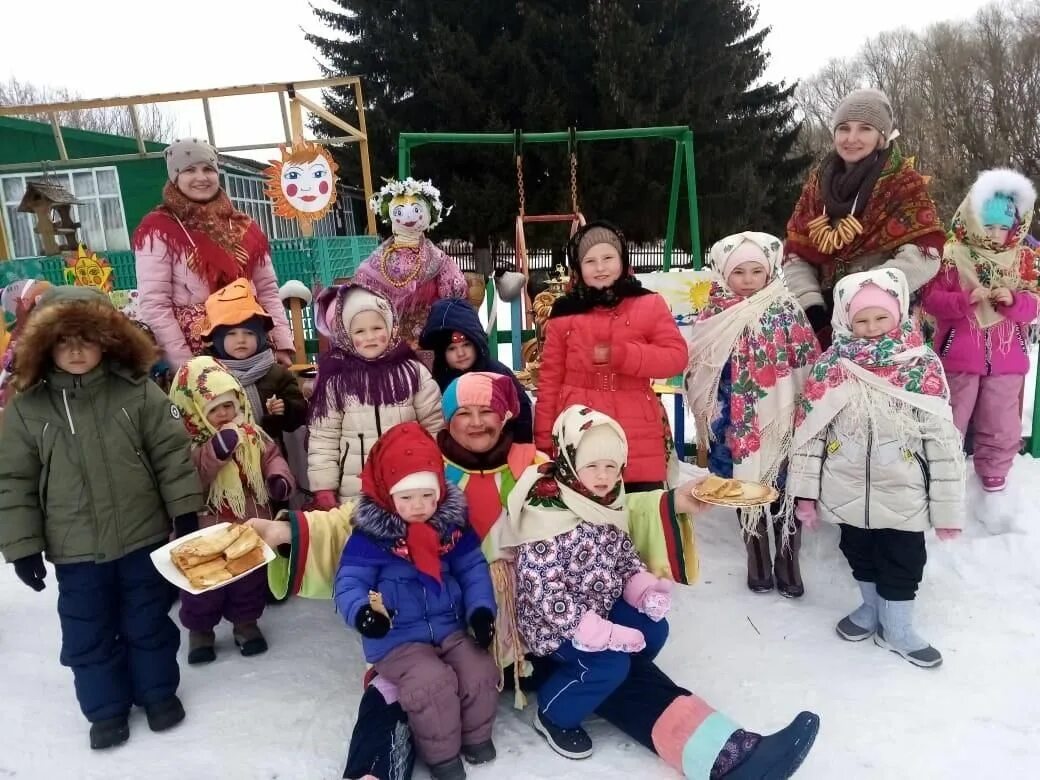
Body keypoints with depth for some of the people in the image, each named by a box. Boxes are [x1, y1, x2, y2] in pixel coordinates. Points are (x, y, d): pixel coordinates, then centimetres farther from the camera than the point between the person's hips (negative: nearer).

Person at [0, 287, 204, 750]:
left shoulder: (137, 390, -8)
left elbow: (171, 453, -5)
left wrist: (186, 510, -6)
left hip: (144, 538, -1)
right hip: (74, 551, 1)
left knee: (148, 623, 15)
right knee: (88, 634, 15)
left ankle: (158, 692, 36)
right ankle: (107, 708, 35)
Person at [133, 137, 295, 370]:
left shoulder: (244, 226, 12)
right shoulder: (159, 229, -1)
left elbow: (268, 291, 11)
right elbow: (154, 305, -9)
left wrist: (283, 343, 0)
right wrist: (184, 363, -15)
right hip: (198, 354, -4)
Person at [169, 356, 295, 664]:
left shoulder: (252, 433, -4)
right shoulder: (188, 444, -18)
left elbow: (272, 456, 8)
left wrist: (279, 477, -12)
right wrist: (217, 450, -38)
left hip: (250, 526, 4)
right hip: (207, 531, -3)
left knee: (250, 578, 19)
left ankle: (246, 622, 39)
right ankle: (200, 628, 35)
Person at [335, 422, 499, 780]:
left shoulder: (453, 526, 0)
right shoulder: (369, 536, -12)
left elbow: (473, 570, 6)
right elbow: (349, 584, -13)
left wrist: (481, 610, -9)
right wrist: (362, 612, -35)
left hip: (450, 629, 4)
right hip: (397, 639, -4)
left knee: (481, 672, -13)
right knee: (434, 683, -25)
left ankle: (476, 736, 18)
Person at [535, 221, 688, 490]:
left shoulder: (649, 304, 5)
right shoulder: (564, 312, 8)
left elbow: (677, 357, -2)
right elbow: (550, 378, 8)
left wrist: (619, 354, -14)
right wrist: (544, 440, 5)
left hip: (638, 439, -1)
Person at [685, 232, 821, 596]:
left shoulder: (786, 310, -5)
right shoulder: (713, 315, -1)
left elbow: (808, 365, -3)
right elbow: (697, 371, 4)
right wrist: (709, 417, 2)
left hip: (779, 421, -1)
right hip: (736, 424, 2)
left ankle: (788, 559, 26)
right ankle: (758, 558, 31)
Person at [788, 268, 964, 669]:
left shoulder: (924, 366, -11)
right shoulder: (831, 366, -7)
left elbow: (943, 440, -8)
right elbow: (808, 430, -4)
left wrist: (947, 507, -8)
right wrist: (806, 492, -4)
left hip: (903, 494, -1)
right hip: (849, 492, 2)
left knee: (902, 562, 12)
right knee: (860, 556, 20)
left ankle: (898, 629, 34)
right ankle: (872, 608, 45)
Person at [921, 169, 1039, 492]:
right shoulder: (951, 255, -7)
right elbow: (931, 299, -11)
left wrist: (1013, 300, -18)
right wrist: (966, 300, -26)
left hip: (1006, 358, 3)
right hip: (959, 356, -3)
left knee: (1001, 422, 13)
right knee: (950, 418, 9)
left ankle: (993, 468, 31)